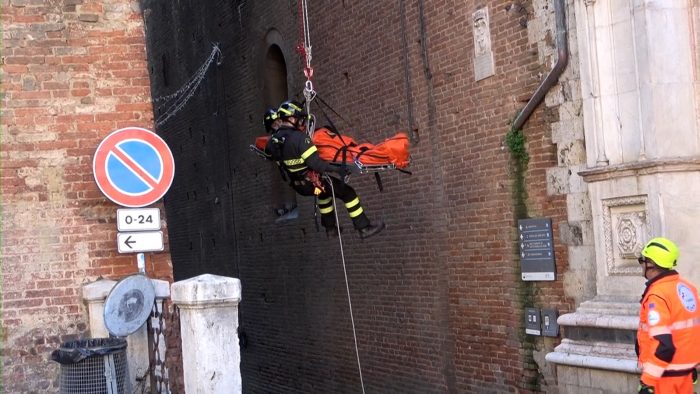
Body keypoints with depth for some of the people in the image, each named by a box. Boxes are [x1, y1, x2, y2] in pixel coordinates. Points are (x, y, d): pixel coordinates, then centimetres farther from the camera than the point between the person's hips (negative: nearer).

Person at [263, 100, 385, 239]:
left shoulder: (273, 141, -6)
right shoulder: (299, 138, -28)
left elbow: (270, 154, 17)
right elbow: (315, 163, -31)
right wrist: (336, 169, -28)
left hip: (297, 185, 8)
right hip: (312, 182, -8)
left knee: (325, 191, 36)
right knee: (348, 193, 5)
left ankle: (330, 227, 40)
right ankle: (364, 228, 9)